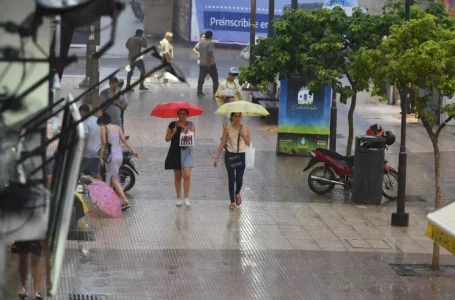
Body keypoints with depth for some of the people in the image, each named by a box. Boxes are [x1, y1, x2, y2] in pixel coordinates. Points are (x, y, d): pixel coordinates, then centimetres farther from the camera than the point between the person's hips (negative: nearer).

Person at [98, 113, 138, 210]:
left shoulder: (103, 128, -3)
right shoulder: (117, 127, 15)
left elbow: (104, 143, -11)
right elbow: (124, 140, 6)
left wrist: (101, 157, -10)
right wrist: (132, 150, 4)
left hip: (111, 155, -7)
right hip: (120, 154, 7)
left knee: (114, 179, -6)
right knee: (113, 177, 17)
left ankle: (125, 201, -19)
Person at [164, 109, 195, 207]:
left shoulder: (190, 125, 6)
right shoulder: (172, 125, 5)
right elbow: (167, 138, 5)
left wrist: (184, 128, -13)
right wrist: (173, 133, -12)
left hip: (186, 151, -1)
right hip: (175, 151, 1)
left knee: (187, 175, -15)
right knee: (177, 177, 7)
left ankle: (186, 198, -13)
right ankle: (179, 198, 16)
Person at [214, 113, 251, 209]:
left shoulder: (245, 129, 4)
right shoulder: (227, 129, 0)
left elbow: (249, 143, 3)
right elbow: (222, 144, 0)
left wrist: (243, 135, -12)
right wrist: (217, 158, -3)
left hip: (241, 155, 1)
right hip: (230, 155, -1)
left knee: (239, 179, 1)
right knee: (231, 179, -3)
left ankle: (237, 193, 34)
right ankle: (232, 201, 5)